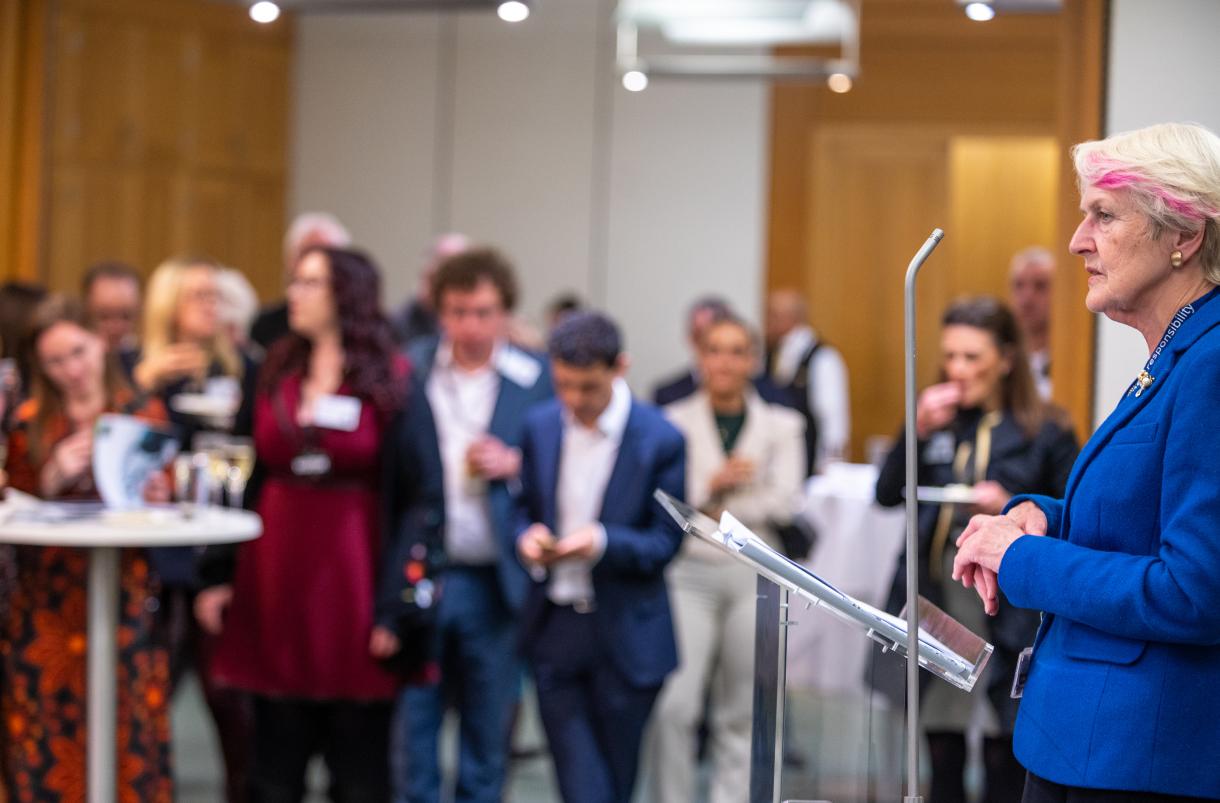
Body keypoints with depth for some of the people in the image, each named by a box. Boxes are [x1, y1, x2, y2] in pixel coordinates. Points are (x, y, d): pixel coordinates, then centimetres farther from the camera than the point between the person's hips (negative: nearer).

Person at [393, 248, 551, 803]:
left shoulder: (538, 380, 1)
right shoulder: (407, 369, 2)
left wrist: (516, 465, -15)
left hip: (493, 584, 0)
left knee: (487, 732, 10)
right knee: (412, 726, 4)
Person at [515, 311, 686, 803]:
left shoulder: (659, 440, -10)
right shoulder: (540, 426, 3)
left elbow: (666, 541, -8)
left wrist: (603, 542, -25)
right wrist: (528, 537, -10)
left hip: (626, 636, -2)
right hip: (555, 631, 3)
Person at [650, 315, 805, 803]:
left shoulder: (781, 426, 8)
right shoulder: (673, 423, 4)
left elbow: (784, 502, -3)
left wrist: (715, 509, -7)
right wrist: (710, 485, -18)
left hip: (756, 576, 1)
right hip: (689, 574, -1)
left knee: (742, 712, 5)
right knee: (675, 706, -11)